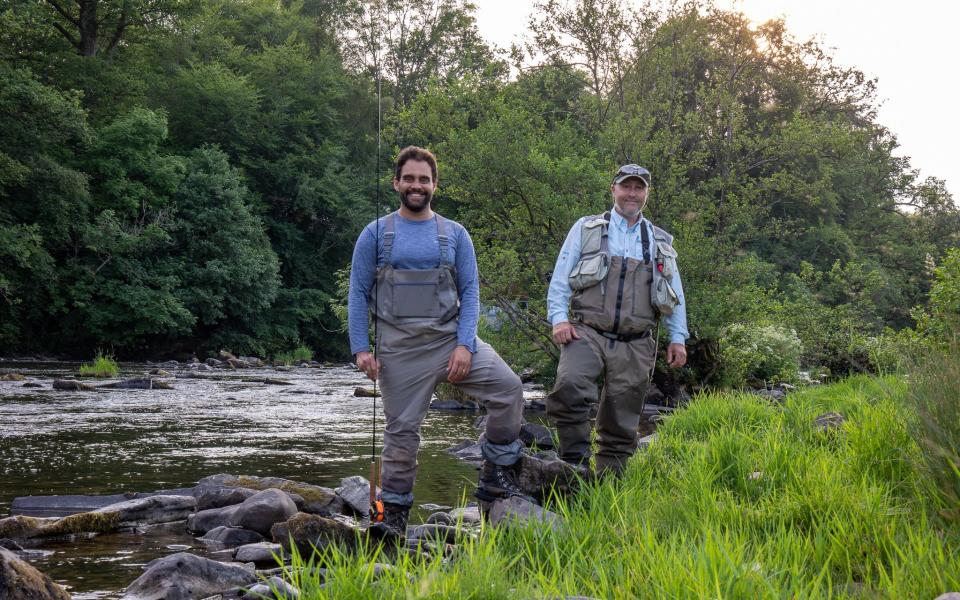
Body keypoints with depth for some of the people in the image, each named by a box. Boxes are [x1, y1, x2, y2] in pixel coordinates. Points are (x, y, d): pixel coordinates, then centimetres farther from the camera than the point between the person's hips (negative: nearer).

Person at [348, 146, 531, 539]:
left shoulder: (454, 234, 8)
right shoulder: (375, 235, 4)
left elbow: (470, 292, 3)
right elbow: (359, 294, 3)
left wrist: (465, 345, -10)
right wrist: (360, 348, -7)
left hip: (451, 337, 1)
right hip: (400, 349, -1)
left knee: (508, 388, -18)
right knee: (401, 430, 3)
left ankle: (497, 476, -5)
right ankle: (394, 514, 15)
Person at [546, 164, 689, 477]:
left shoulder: (660, 242, 18)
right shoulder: (586, 229, 11)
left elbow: (675, 294, 20)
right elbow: (560, 278, 6)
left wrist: (678, 337, 11)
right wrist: (559, 318, -8)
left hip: (635, 345, 3)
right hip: (587, 333, -3)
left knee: (621, 422, 2)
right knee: (569, 386, -30)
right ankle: (575, 465, -20)